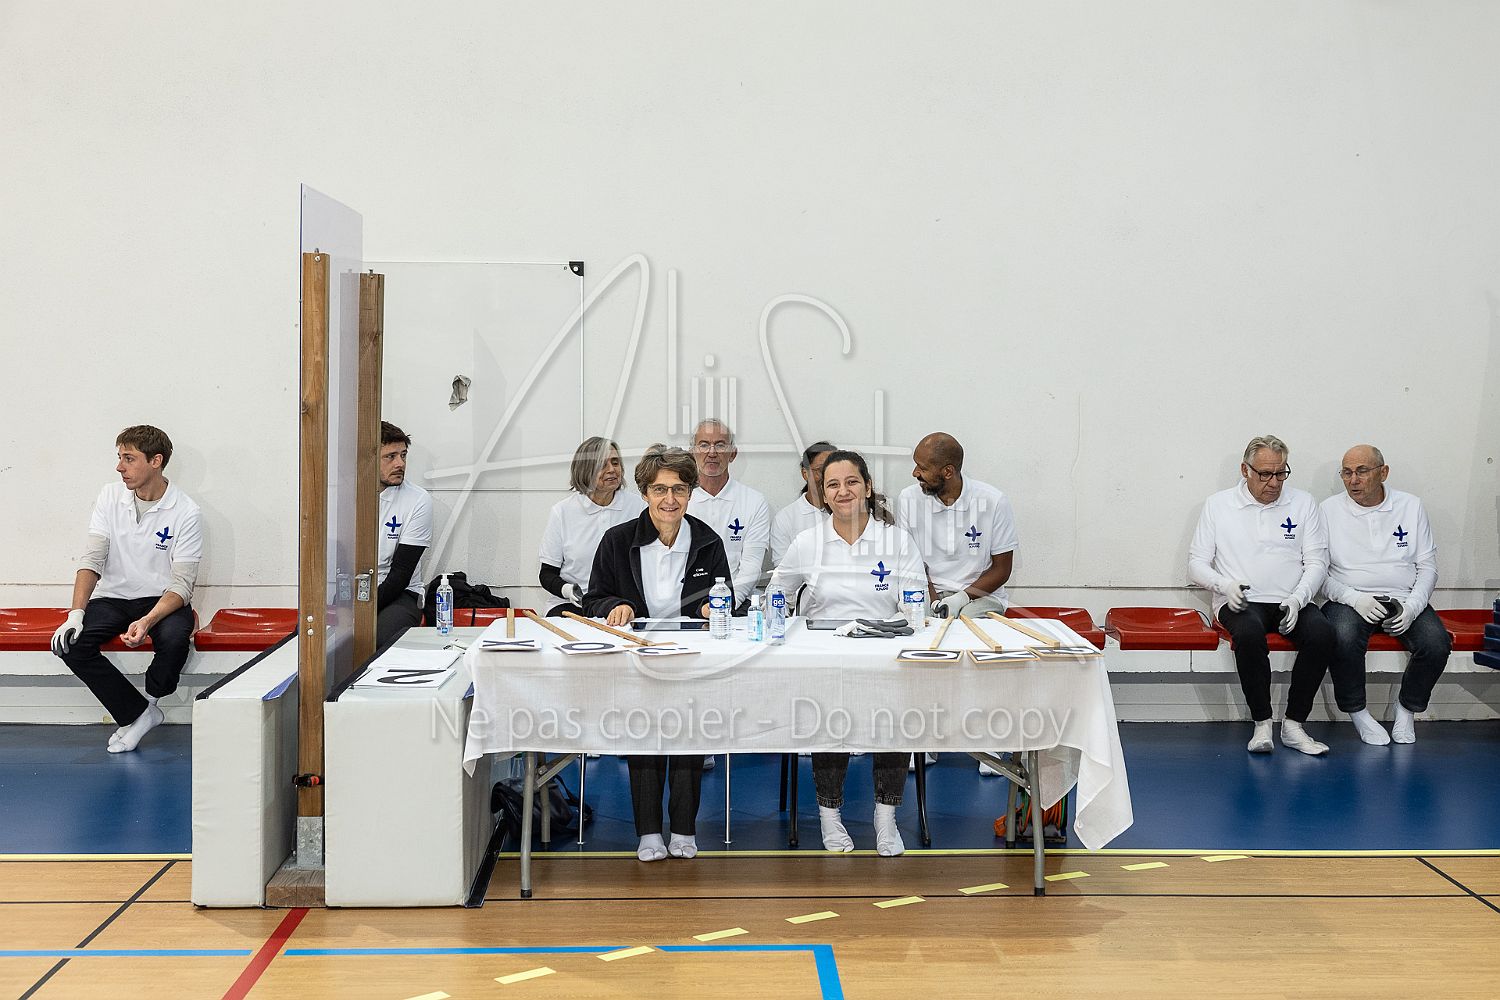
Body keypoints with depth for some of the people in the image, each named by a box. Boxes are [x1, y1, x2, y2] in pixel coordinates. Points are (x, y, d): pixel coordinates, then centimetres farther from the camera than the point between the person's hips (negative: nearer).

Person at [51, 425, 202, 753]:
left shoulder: (185, 512, -12)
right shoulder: (110, 496, 0)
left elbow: (181, 584, -15)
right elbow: (92, 559, -4)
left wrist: (147, 622, -33)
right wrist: (76, 613, -18)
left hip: (163, 600, -3)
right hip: (113, 597, 4)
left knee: (174, 637, -36)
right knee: (70, 643, -24)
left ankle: (150, 699, -2)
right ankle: (138, 713, -12)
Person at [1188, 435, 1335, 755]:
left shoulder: (1302, 503, 12)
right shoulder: (1218, 505, 9)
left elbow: (1317, 561, 8)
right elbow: (1196, 564, 9)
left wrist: (1297, 599, -11)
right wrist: (1225, 585, -12)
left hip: (1291, 603, 2)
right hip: (1241, 603, -2)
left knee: (1321, 632, -30)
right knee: (1249, 632, -36)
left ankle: (1293, 725, -20)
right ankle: (1262, 724, -22)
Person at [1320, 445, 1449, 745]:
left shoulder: (1410, 506, 9)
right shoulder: (1329, 510, 4)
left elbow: (1427, 566, 9)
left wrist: (1412, 607, -9)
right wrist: (1354, 599, -15)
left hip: (1403, 599, 2)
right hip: (1351, 600, -2)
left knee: (1436, 643, -27)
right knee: (1344, 638, -36)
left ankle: (1407, 708, 1)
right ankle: (1357, 711, -10)